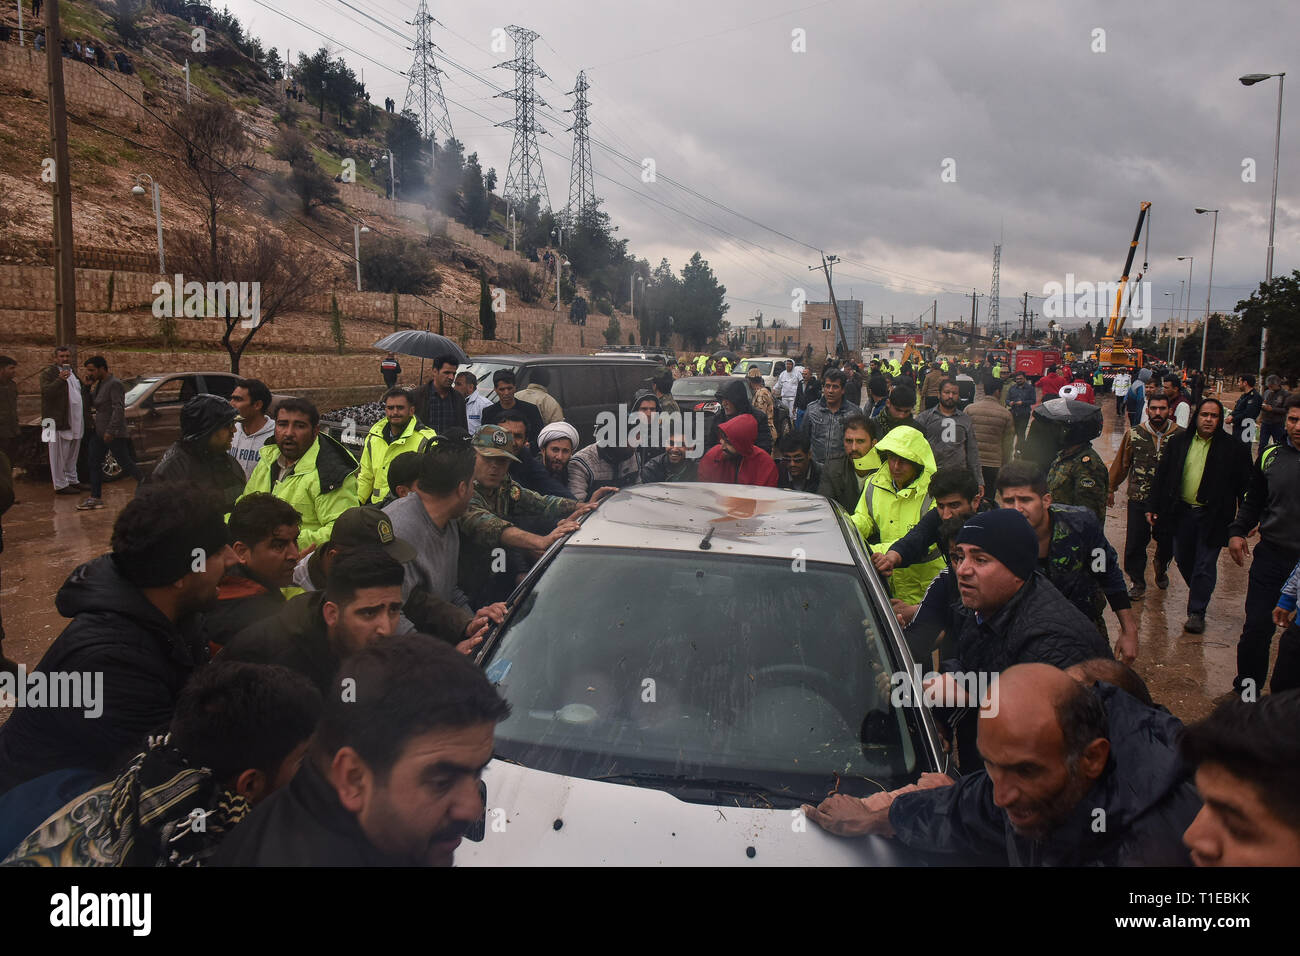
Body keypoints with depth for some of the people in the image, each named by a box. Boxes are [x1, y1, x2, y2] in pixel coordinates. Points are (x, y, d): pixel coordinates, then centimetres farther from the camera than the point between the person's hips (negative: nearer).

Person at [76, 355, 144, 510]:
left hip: (114, 434, -9)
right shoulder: (99, 384, 13)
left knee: (125, 463, -3)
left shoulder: (114, 384, -16)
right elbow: (91, 404, 17)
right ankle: (95, 498, 9)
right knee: (93, 464, 7)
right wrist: (87, 386, 4)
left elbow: (119, 409, -23)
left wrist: (110, 431, -26)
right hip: (99, 431, 9)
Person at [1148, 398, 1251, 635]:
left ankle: (1197, 611, 12)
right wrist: (1153, 506, 6)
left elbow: (1244, 484, -3)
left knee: (1205, 565, 1)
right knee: (1183, 559, 14)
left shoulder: (1233, 448, -5)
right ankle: (1198, 592, 40)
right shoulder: (1179, 441, 4)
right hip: (1182, 511, 4)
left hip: (1213, 516, -3)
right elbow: (1162, 475, 8)